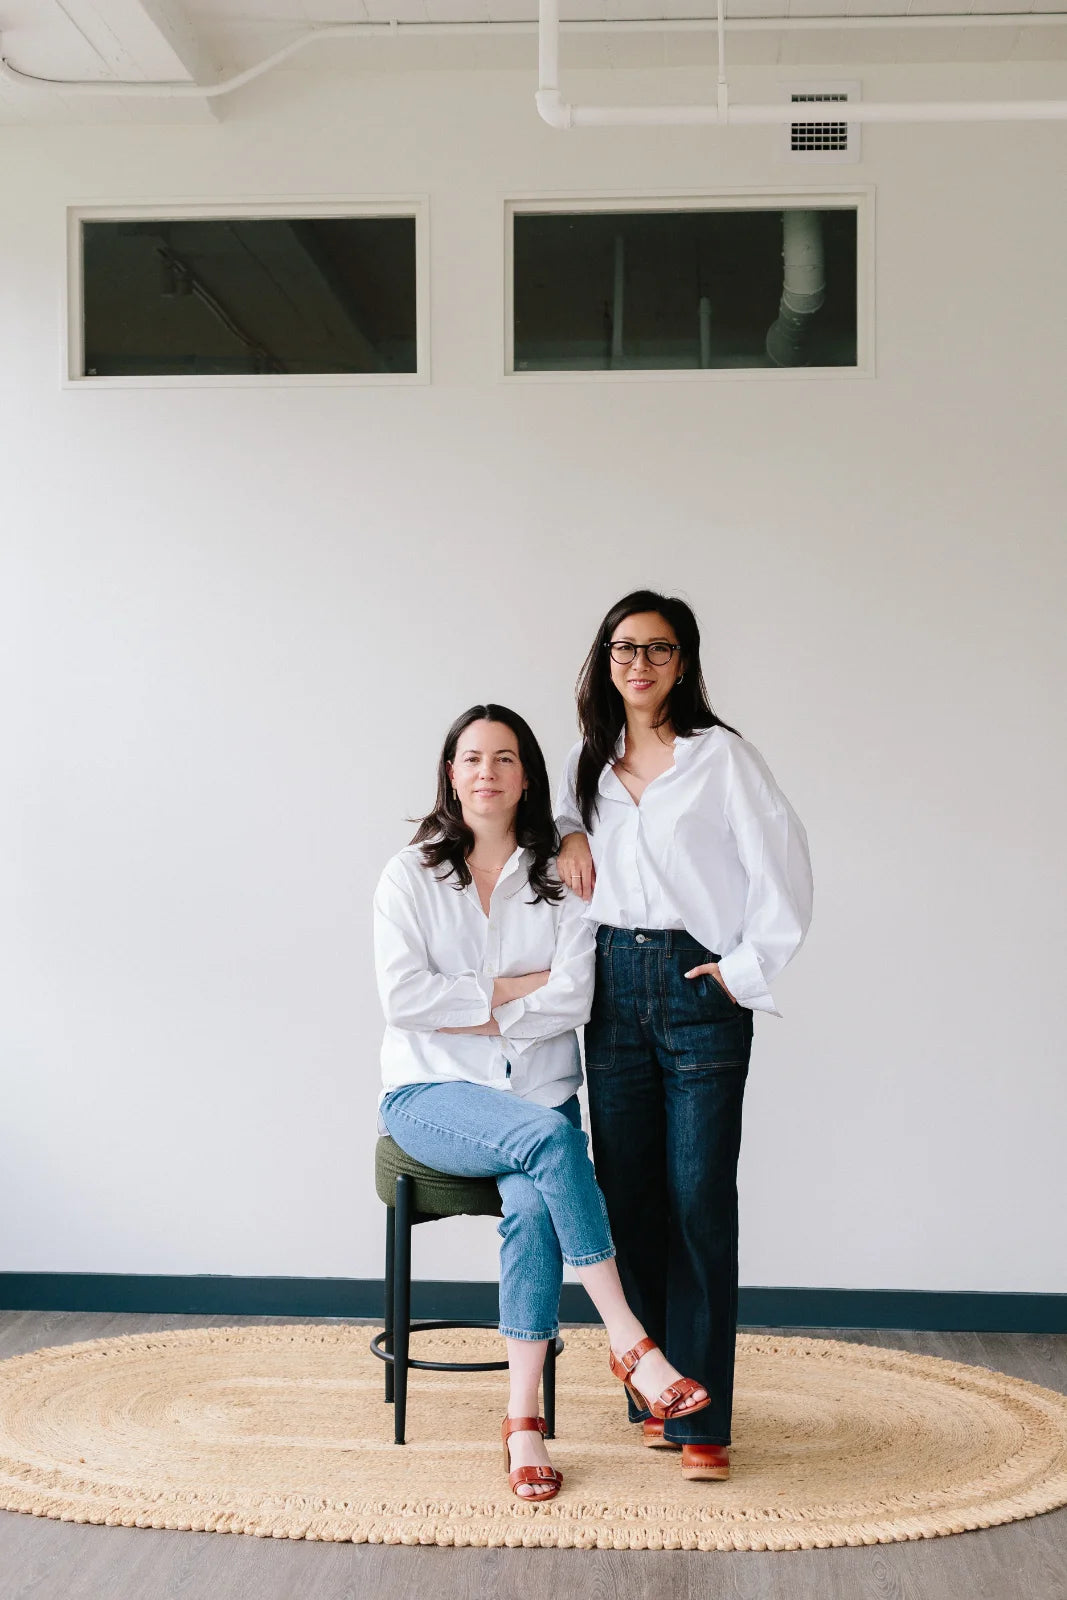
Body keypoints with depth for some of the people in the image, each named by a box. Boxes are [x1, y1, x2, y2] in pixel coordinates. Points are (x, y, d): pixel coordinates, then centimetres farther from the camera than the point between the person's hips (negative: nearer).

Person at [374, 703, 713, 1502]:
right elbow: (404, 998, -8)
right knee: (547, 1138, -33)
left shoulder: (559, 881, 7)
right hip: (432, 1096, -2)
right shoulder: (412, 875, 4)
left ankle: (524, 1421, -23)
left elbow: (573, 1000, -5)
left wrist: (472, 1010, -10)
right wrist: (516, 987, -7)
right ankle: (630, 1345, -27)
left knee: (533, 1207, -30)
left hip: (537, 1096, 2)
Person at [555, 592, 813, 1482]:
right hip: (614, 988, 5)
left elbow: (785, 866, -6)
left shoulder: (720, 756, -3)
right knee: (628, 1196, 5)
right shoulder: (590, 761, 12)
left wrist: (747, 968, -8)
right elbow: (550, 810, 32)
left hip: (700, 988, -5)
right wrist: (567, 835, 9)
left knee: (700, 1201, -6)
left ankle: (701, 1418, -3)